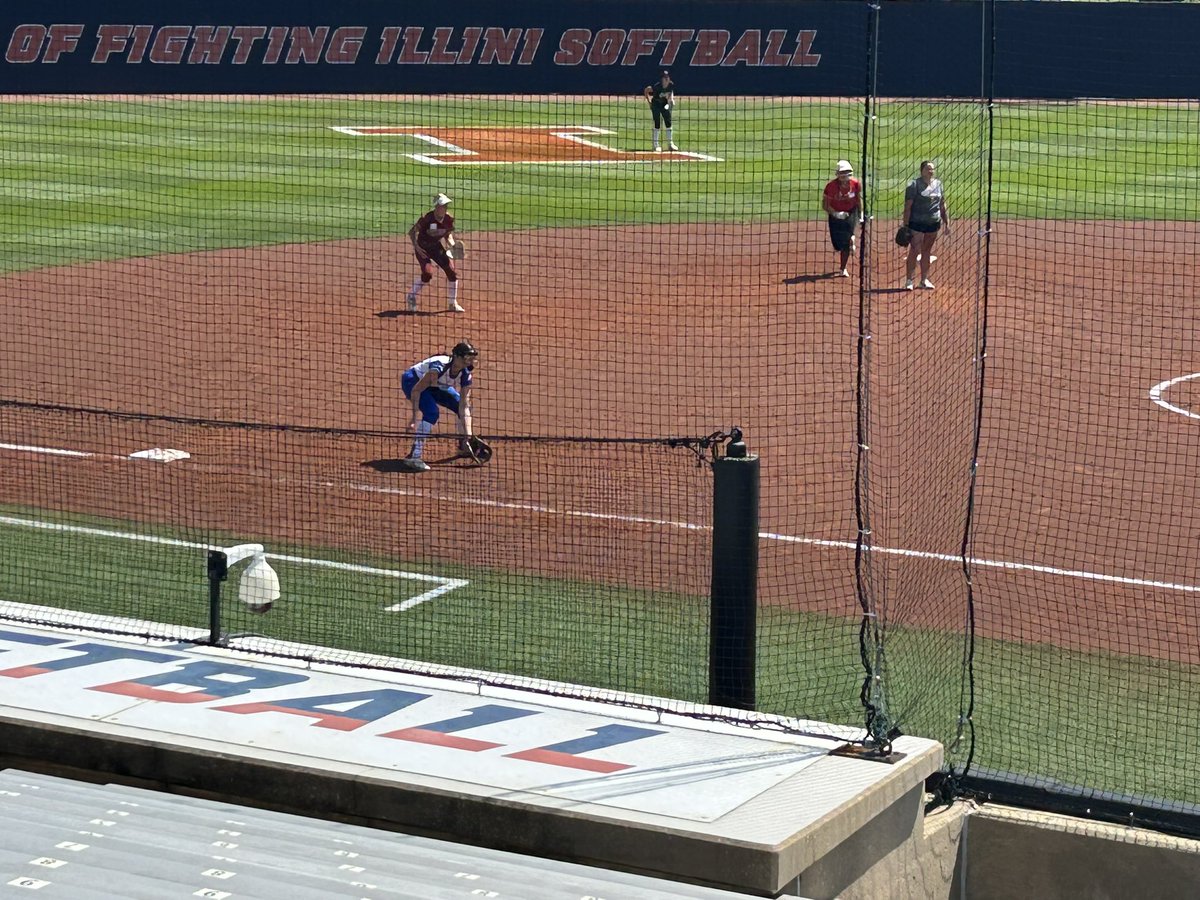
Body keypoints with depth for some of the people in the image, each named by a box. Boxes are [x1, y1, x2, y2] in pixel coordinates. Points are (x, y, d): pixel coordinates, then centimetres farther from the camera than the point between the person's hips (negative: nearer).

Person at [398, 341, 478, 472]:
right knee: (432, 412, -30)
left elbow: (464, 405, -17)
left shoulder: (467, 374, -19)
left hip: (435, 386, 7)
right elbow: (416, 390, -34)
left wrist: (468, 435, -23)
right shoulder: (439, 367, -39)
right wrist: (415, 416, -39)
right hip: (412, 380, -7)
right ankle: (413, 457, -31)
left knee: (465, 406, 3)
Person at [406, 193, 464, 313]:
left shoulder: (449, 219, -11)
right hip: (422, 248, -5)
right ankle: (412, 297, 4)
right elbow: (412, 232, -16)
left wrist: (452, 244, -14)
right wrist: (416, 247, -26)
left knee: (452, 271, -4)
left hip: (436, 247, 5)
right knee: (427, 273, -22)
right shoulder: (427, 218, -25)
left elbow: (448, 235, 6)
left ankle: (453, 304, 10)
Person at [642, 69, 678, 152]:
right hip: (656, 104, -5)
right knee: (657, 124, -8)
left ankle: (670, 143, 15)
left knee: (668, 123, 4)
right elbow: (646, 90, -16)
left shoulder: (671, 85, -15)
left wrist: (671, 99, -6)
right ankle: (656, 145, -1)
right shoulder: (657, 86, -29)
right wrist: (649, 102, -13)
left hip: (665, 104, 5)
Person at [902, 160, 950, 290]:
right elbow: (907, 206, -10)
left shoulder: (938, 184, 10)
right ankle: (909, 280, -1)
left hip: (933, 223, 5)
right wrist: (905, 226, -15)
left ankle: (924, 280, 21)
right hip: (917, 222, -5)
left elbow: (943, 206, 15)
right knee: (915, 251, -7)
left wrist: (947, 224, 12)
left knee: (927, 252, 12)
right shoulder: (914, 184, -7)